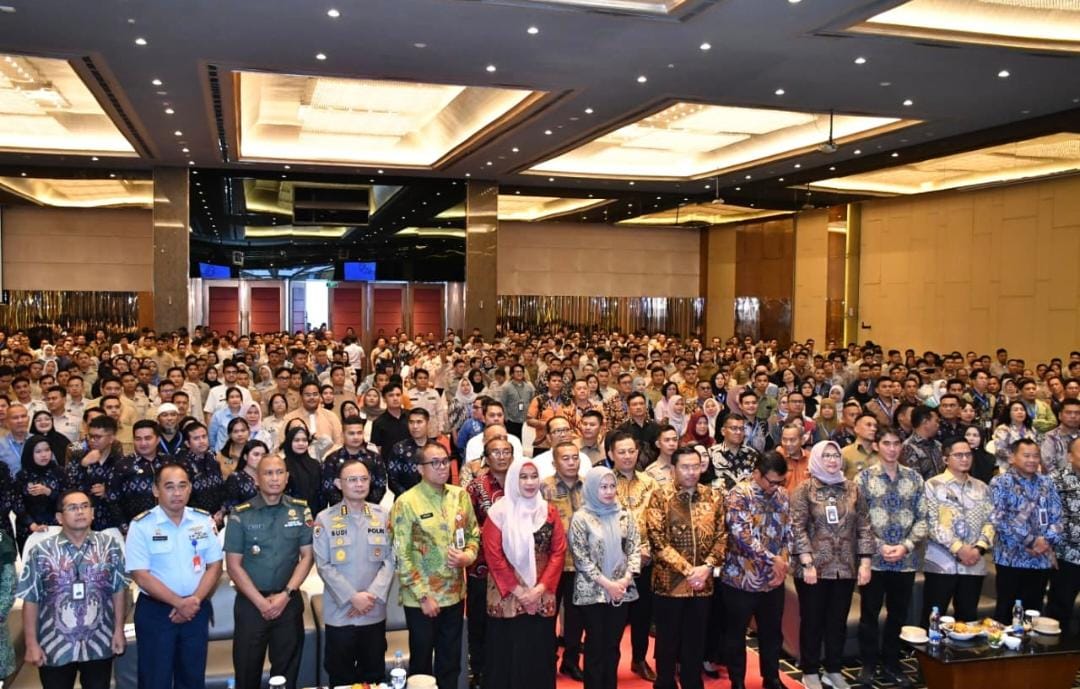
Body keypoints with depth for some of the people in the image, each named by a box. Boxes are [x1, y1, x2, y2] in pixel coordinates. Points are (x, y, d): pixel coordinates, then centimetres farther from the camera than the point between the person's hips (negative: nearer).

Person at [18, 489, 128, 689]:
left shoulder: (109, 546, -1)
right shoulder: (41, 551, -5)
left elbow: (119, 590, 2)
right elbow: (31, 600, -3)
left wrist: (119, 630, 0)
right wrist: (31, 644, -5)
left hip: (100, 644, 1)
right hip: (55, 647, -1)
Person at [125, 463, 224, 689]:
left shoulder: (204, 521, 1)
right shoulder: (141, 525, -9)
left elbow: (214, 566, 3)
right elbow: (141, 575, -13)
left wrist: (194, 600, -12)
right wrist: (180, 603, -16)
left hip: (196, 610, 3)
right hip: (155, 611, -3)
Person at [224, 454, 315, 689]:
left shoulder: (301, 510, 0)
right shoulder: (240, 515, -4)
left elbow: (307, 556, 1)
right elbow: (233, 565, -4)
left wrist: (286, 594, -9)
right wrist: (261, 601, -10)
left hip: (289, 602, 1)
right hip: (251, 603, -1)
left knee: (287, 670, 9)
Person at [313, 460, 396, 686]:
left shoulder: (384, 515, 3)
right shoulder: (325, 519, -3)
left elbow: (390, 559, 0)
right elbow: (324, 565, -7)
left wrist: (372, 595, -11)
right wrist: (352, 597, -14)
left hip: (375, 612, 2)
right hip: (339, 613, -2)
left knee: (374, 674, 13)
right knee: (340, 676, 10)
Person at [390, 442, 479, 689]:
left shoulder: (460, 496, 2)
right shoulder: (406, 502, -14)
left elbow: (474, 534, 12)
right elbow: (402, 556, -13)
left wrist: (467, 556, -10)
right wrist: (423, 595, -13)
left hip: (454, 594, 5)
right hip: (421, 598, -4)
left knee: (451, 662, 15)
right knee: (421, 661, 12)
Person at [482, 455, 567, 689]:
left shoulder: (549, 511, 5)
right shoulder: (499, 512, -5)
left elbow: (559, 552, 2)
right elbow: (493, 555, -9)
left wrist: (541, 587, -9)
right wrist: (518, 590, -12)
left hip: (542, 598, 3)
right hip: (507, 598, -3)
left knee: (540, 653, 8)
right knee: (508, 654, 4)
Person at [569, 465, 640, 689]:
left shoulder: (625, 516, 4)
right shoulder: (581, 518, -7)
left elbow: (635, 549, 4)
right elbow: (581, 557, -10)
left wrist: (625, 580, -10)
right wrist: (607, 583, -13)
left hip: (621, 591, 3)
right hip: (592, 592, -3)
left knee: (613, 646, 11)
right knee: (595, 646, 5)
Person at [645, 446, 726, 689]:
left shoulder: (713, 497, 5)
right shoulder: (660, 496, -7)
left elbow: (722, 536, 4)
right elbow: (657, 540, -12)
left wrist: (707, 566, -11)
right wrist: (687, 570, -16)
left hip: (703, 584, 3)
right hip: (669, 582, -3)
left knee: (696, 642, 13)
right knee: (668, 642, 9)